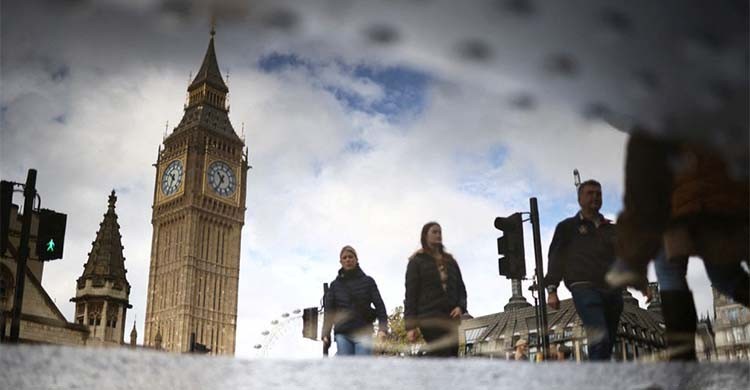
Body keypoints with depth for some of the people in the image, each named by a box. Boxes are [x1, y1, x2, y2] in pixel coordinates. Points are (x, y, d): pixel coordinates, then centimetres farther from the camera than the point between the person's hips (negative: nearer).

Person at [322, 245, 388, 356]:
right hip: (342, 334, 2)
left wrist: (382, 328, -12)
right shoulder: (335, 285, 13)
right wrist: (326, 334, -3)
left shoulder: (367, 281, 9)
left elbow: (379, 305, 3)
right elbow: (329, 311, 10)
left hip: (363, 332, -1)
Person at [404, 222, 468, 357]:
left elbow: (461, 288, 21)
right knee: (442, 356, -19)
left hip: (450, 316, 5)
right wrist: (410, 326, -6)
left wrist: (461, 306, -1)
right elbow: (410, 294, 3)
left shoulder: (450, 262, 22)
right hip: (429, 316, -5)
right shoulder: (417, 262, 8)